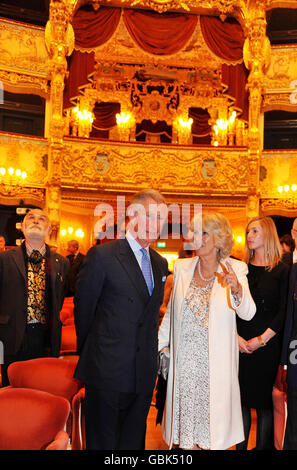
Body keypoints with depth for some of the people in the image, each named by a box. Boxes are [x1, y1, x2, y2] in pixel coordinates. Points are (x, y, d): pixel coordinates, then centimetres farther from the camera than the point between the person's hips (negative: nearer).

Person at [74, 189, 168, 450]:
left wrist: (151, 354, 14)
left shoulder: (161, 263, 10)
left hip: (144, 374, 5)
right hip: (108, 370, -5)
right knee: (102, 441, 9)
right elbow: (83, 309, -5)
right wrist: (89, 354, 2)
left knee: (134, 440, 17)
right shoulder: (102, 255, -11)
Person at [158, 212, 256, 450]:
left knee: (212, 409, 8)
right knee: (185, 403, 10)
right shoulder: (182, 267, 3)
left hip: (215, 360, -2)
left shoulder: (235, 269, -6)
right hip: (185, 357, 3)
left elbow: (248, 313, -18)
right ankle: (186, 441, 32)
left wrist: (237, 289, -36)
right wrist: (161, 342, 10)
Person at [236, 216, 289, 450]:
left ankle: (263, 445, 18)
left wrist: (262, 339, -11)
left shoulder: (282, 270, -1)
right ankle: (240, 446, 20)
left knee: (265, 400, 4)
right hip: (240, 344, 3)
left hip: (268, 345, -3)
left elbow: (284, 311, -5)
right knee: (241, 398, 8)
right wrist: (236, 336, -7)